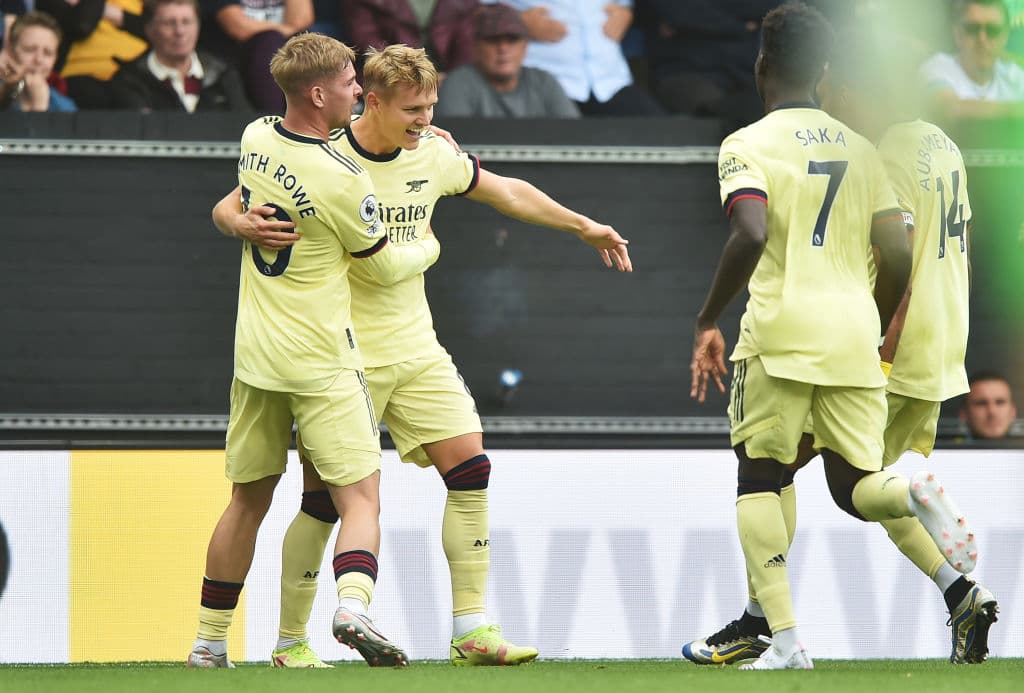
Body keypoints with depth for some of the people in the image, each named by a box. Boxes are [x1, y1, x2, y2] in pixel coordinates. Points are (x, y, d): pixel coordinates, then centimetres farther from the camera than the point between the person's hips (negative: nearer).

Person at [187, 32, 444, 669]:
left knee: (248, 500, 16)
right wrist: (430, 247, 18)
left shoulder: (255, 138, 1)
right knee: (361, 497, -7)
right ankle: (353, 604, -32)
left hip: (254, 354, 6)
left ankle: (209, 641, 20)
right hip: (321, 356, -6)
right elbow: (384, 265, -3)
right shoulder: (342, 179, -18)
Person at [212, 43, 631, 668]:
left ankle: (473, 630, 0)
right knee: (325, 499, -5)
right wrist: (244, 225, -33)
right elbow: (227, 207, -9)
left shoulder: (432, 155, 2)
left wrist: (583, 226, 23)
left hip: (416, 348, 5)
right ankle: (289, 641, 10)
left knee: (470, 470, -5)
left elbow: (507, 192, 19)